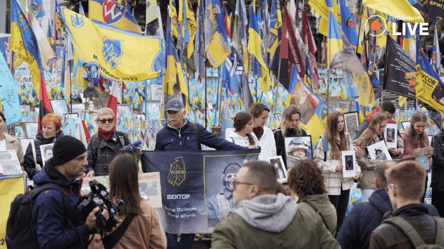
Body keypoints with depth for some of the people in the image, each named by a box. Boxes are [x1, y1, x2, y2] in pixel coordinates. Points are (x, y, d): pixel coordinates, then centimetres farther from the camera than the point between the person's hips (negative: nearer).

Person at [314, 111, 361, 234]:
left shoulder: (347, 138, 9)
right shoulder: (324, 141, -8)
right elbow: (317, 161, -10)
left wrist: (357, 171, -4)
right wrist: (334, 168, -18)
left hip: (345, 182, 5)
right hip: (331, 184, -5)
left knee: (342, 215, 11)